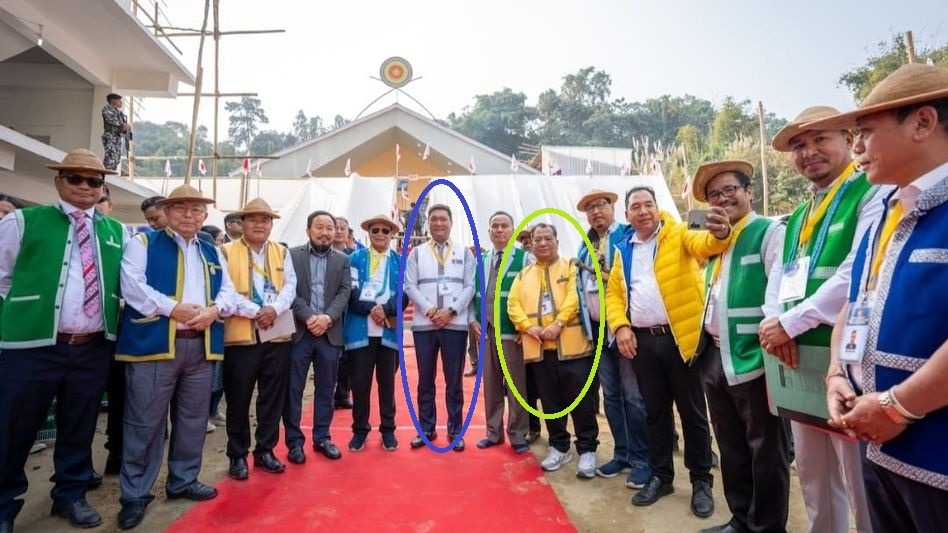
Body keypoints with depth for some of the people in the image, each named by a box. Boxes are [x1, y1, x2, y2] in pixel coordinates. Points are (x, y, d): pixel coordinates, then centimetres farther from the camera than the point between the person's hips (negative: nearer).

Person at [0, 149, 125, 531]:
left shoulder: (116, 232, 8)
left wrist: (115, 322, 9)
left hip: (94, 349, 3)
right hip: (33, 346, -2)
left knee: (79, 428, 14)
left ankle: (70, 495, 32)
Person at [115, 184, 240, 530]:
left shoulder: (213, 253, 17)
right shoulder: (143, 243, 3)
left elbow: (228, 292, 9)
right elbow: (132, 286, -11)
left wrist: (214, 310, -11)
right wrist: (172, 308, -17)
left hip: (201, 346, 5)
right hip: (154, 344, -5)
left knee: (193, 420, 13)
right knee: (144, 422, 2)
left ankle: (183, 481, 29)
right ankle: (135, 494, 16)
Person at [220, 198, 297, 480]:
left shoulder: (281, 252, 12)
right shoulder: (226, 251, 0)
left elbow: (290, 286, 3)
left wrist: (275, 309, -15)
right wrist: (255, 311, -17)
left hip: (277, 335, 4)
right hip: (240, 335, -3)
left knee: (273, 397, 10)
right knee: (238, 399, 6)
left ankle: (265, 451, 24)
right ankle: (238, 455, 21)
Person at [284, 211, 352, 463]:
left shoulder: (342, 260, 9)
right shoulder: (292, 255, 2)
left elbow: (344, 293, 0)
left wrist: (328, 317, -16)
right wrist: (308, 317, -18)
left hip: (330, 333, 2)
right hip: (299, 331, -2)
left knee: (326, 389, 10)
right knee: (293, 389, 5)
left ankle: (322, 438, 23)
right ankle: (294, 441, 17)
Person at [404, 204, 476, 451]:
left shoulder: (465, 253, 8)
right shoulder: (417, 253, 9)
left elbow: (470, 286, 0)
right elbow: (409, 286, 0)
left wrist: (450, 311, -12)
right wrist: (429, 310, -12)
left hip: (455, 324, -1)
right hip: (424, 324, 1)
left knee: (454, 381, 6)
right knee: (425, 380, 9)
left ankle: (455, 431, 17)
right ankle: (426, 429, 22)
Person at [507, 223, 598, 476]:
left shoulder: (570, 267, 7)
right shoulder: (523, 275, 16)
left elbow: (575, 297, -9)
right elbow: (513, 304, 5)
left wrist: (558, 323, -20)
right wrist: (529, 326, -11)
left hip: (570, 344, -3)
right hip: (539, 347, 4)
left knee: (580, 400, 1)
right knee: (550, 401, 11)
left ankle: (587, 450, 14)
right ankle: (559, 447, 25)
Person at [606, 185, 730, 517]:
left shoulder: (679, 235, 0)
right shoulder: (624, 251, 11)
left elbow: (704, 244, -22)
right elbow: (613, 293, 12)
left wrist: (721, 234, -45)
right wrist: (620, 327, -4)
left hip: (679, 337, -3)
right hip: (641, 340, 4)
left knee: (692, 411, 8)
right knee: (655, 411, 15)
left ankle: (701, 480, 25)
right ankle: (660, 475, 30)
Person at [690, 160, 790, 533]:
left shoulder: (770, 232, -7)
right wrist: (708, 330, 13)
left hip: (753, 360, -8)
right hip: (715, 359, 8)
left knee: (765, 451, 7)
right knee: (731, 447, 18)